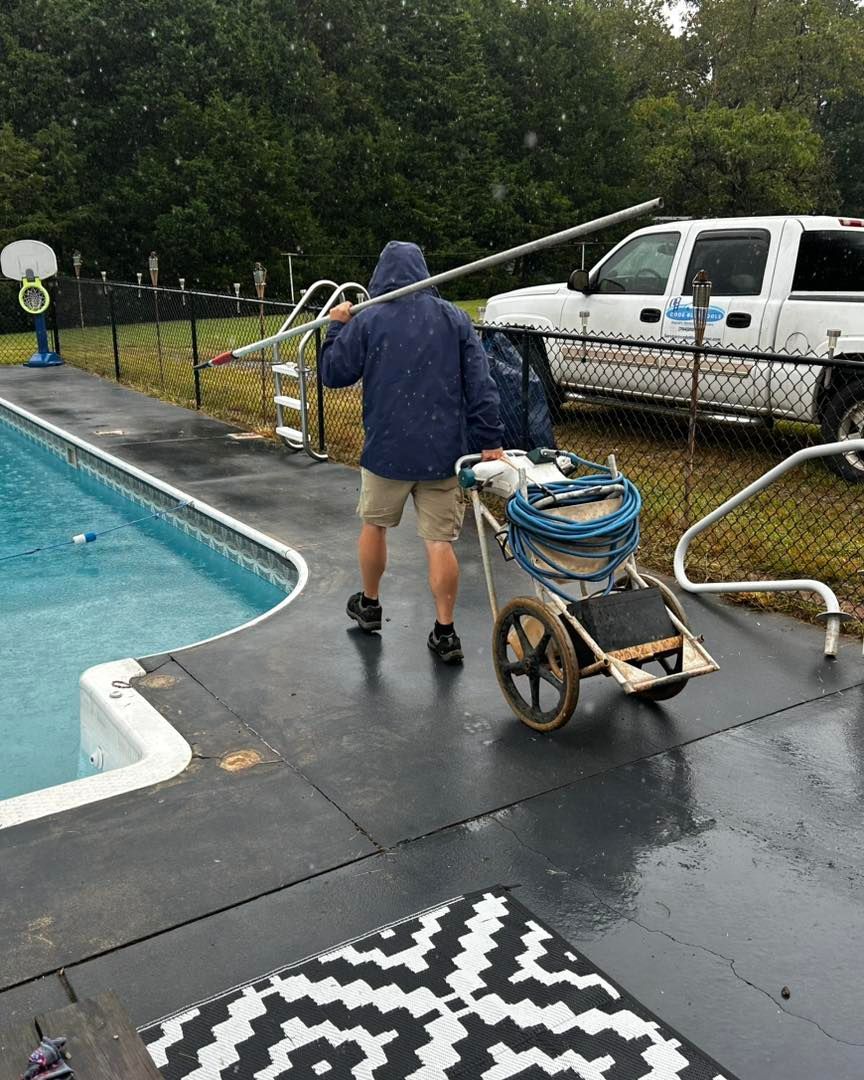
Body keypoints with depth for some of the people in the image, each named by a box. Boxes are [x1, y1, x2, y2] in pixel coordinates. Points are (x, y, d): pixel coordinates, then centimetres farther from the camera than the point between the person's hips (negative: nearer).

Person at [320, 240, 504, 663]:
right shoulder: (454, 318, 2)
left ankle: (369, 605, 37)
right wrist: (490, 441, -2)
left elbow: (333, 374, 3)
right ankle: (445, 633, 7)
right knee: (440, 541, 4)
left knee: (374, 525, 21)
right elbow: (480, 385, -4)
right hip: (445, 450, 1)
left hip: (387, 449, -1)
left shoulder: (367, 320, -4)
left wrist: (337, 327, 17)